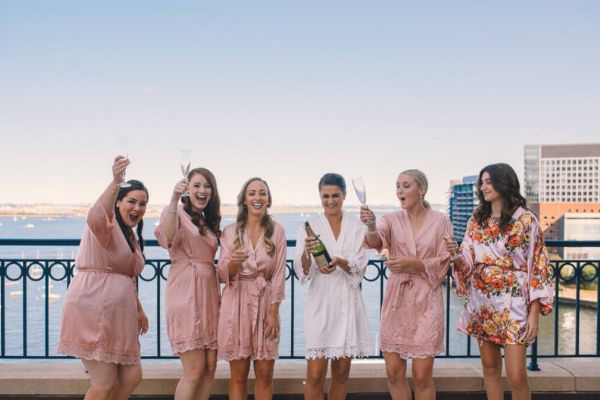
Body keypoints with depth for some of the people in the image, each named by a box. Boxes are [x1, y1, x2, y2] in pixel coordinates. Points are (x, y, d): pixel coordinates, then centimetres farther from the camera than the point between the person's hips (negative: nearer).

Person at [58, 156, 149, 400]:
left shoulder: (132, 237, 20)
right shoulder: (108, 223, -7)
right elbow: (96, 217, -34)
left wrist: (139, 310, 26)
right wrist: (115, 182, -47)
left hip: (118, 313, 9)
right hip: (93, 309, -9)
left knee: (132, 377, 9)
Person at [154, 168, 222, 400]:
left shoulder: (209, 222, 20)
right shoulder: (177, 213, -3)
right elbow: (167, 238, -26)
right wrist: (174, 198, -33)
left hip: (209, 293, 8)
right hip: (186, 293, -7)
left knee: (210, 367, 6)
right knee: (195, 368, -8)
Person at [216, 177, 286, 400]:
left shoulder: (277, 231, 1)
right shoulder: (230, 231, 2)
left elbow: (279, 274, -1)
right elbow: (222, 276, -1)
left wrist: (273, 312, -7)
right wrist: (233, 261, -22)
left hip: (266, 303, 0)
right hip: (237, 303, 0)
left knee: (265, 374, 5)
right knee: (239, 375, 5)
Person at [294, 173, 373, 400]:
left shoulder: (356, 226, 3)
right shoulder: (310, 226, 0)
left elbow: (360, 268, -3)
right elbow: (302, 272, -6)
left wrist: (339, 261, -23)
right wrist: (307, 252, -27)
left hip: (348, 302, 2)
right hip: (320, 303, -1)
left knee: (341, 373, 11)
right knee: (315, 375, -5)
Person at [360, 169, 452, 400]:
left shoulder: (440, 221, -1)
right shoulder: (392, 220, 4)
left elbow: (443, 263, -3)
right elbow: (375, 241, -16)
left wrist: (411, 263, -17)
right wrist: (371, 227, -38)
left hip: (426, 300, -2)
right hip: (396, 298, 2)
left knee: (422, 375, -1)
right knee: (394, 372, 6)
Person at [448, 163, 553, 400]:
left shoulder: (525, 220, -6)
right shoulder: (477, 220, 8)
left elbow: (538, 266, -7)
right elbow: (468, 262, 8)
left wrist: (534, 312, -11)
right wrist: (454, 255, -15)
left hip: (513, 303, -5)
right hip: (482, 303, 5)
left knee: (516, 376, -6)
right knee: (489, 367, 12)